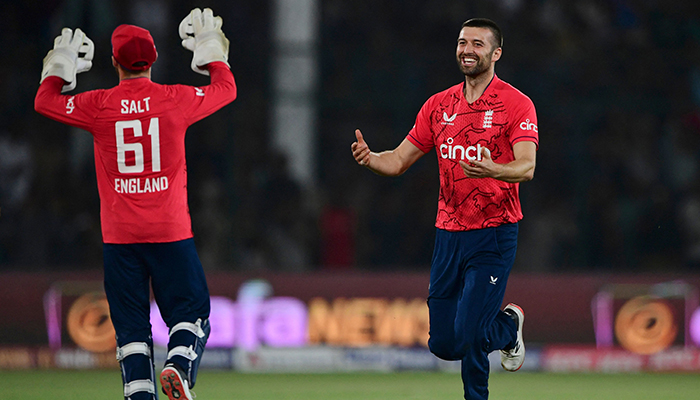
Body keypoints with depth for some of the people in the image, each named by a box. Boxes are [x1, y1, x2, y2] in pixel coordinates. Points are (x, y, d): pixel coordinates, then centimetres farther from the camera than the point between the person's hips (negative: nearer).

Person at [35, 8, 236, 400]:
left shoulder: (99, 106, -3)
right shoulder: (176, 99, -3)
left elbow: (45, 101, 14)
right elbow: (226, 89, 16)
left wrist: (61, 63, 28)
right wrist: (211, 47, 28)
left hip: (120, 236, 1)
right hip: (171, 232, -1)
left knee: (131, 324, 4)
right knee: (190, 310, 5)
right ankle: (180, 363, -22)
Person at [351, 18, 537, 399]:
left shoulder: (517, 104, -7)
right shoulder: (438, 105, 10)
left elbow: (527, 167, -19)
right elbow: (399, 160, 12)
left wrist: (491, 170, -41)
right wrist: (370, 158, -11)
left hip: (493, 236, -5)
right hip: (448, 235, 5)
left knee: (469, 335, -16)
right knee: (443, 344, 6)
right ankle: (507, 325, 34)